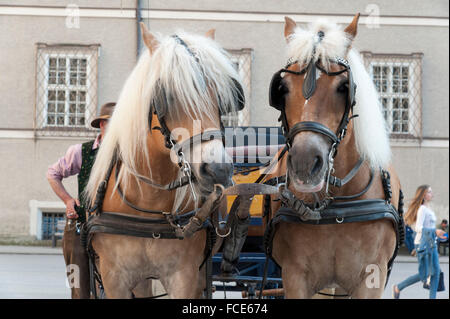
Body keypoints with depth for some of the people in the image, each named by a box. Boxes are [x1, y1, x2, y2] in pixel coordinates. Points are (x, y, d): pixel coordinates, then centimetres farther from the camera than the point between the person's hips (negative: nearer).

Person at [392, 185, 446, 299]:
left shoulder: (428, 209, 14)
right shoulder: (422, 209, -14)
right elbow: (418, 228, -23)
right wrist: (434, 231, -32)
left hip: (431, 243, 9)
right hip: (423, 243, -9)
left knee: (436, 271, 2)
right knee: (423, 275, -3)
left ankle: (432, 297, 3)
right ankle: (398, 288, 10)